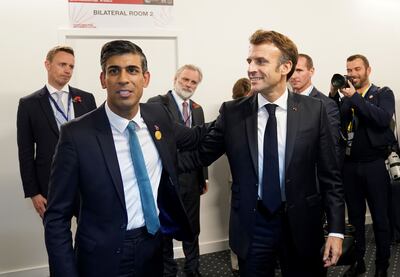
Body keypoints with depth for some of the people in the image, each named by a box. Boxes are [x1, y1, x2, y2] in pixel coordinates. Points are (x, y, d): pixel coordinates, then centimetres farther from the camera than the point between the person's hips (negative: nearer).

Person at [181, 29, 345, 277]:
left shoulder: (314, 110, -5)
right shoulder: (232, 112, -3)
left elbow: (329, 175, -3)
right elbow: (200, 155, -2)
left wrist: (336, 230, -6)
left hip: (300, 225, 0)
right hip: (252, 226, 0)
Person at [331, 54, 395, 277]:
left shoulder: (383, 94, 1)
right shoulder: (345, 98, 11)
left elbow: (383, 119, -18)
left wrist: (355, 97, -18)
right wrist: (333, 95, -12)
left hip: (376, 164, -3)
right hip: (350, 165, 4)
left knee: (380, 219, 5)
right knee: (355, 217, 13)